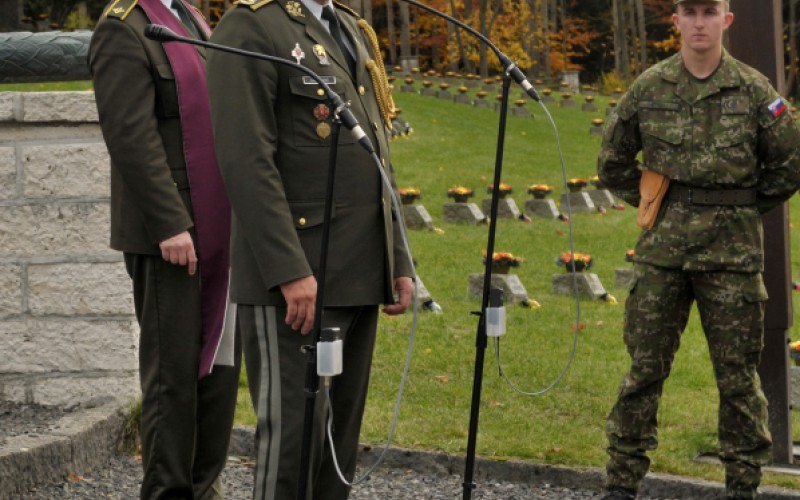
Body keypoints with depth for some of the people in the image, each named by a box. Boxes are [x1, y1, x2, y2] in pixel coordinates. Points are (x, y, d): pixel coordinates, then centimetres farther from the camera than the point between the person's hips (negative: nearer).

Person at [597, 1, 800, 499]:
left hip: (733, 252, -1)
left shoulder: (754, 90, -1)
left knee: (737, 374, 4)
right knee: (645, 367, 3)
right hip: (663, 249, 1)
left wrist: (743, 211, 8)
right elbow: (613, 162, 15)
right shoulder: (649, 88, 3)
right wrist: (653, 204, 10)